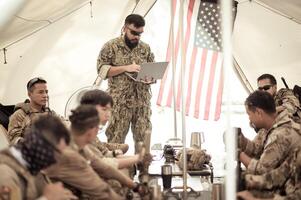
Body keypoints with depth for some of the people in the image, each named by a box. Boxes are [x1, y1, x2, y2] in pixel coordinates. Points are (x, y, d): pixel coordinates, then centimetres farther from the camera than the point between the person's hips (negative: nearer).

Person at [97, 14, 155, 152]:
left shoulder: (146, 48, 14)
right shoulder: (111, 46, 2)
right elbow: (102, 69, -5)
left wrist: (150, 78, -6)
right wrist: (125, 68, -15)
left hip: (142, 102, 4)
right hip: (119, 102, -4)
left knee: (144, 139, 2)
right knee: (116, 139, -5)